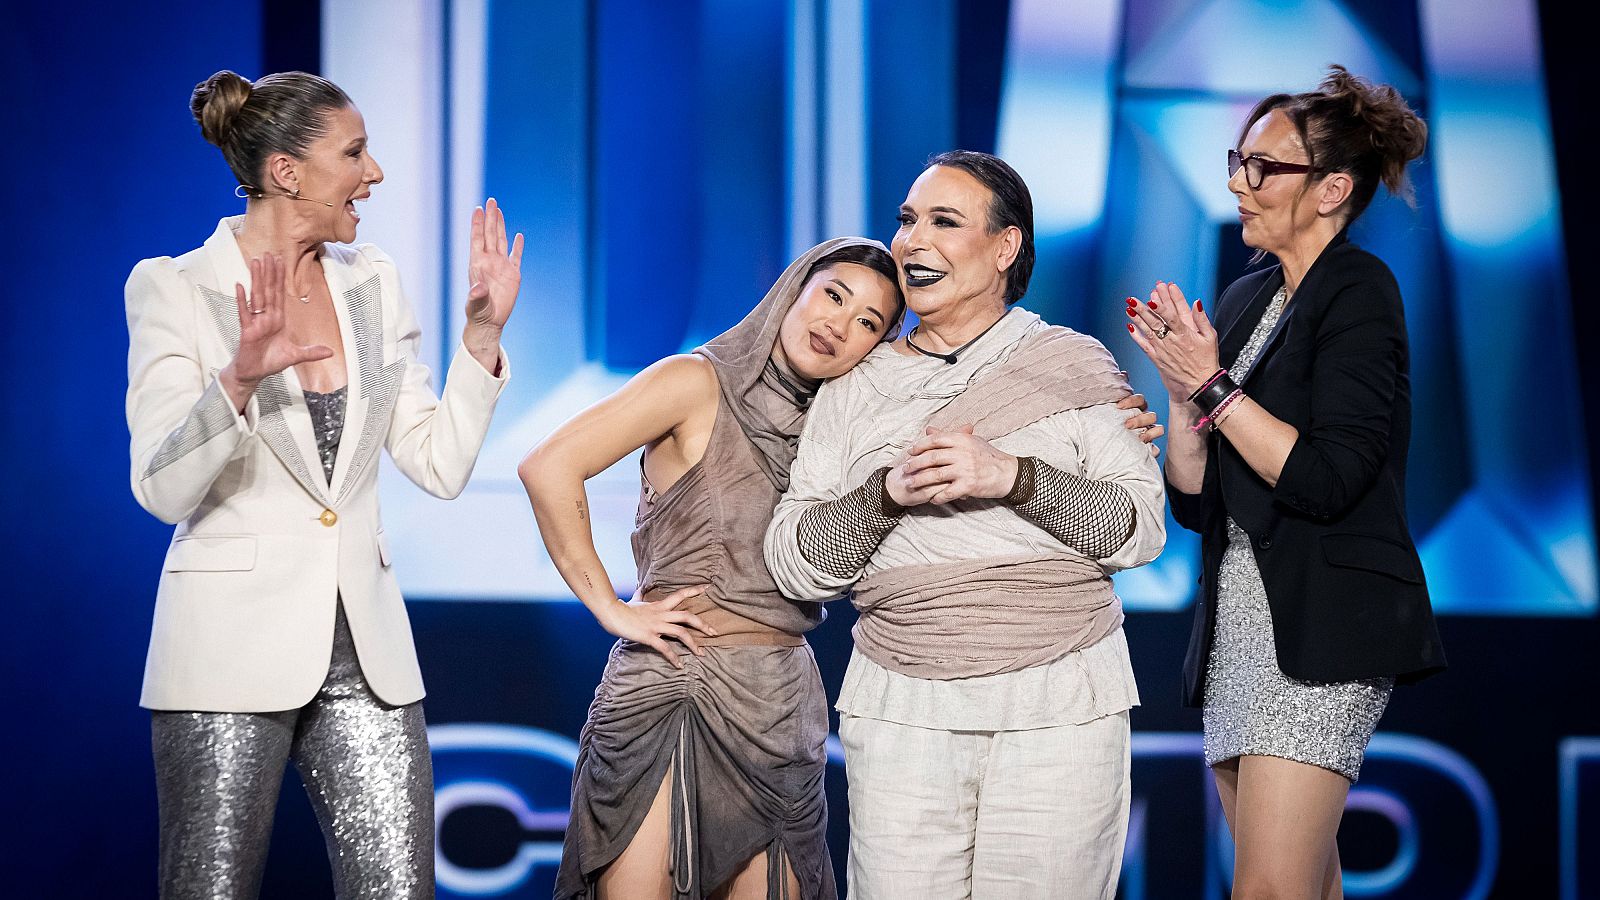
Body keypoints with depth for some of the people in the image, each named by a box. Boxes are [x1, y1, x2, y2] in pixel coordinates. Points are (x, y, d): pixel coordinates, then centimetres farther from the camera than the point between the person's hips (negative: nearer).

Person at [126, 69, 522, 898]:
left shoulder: (373, 283, 10)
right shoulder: (174, 289, -5)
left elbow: (440, 465, 8)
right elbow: (161, 488, -13)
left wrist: (482, 335, -2)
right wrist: (239, 379, -28)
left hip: (362, 644, 4)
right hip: (233, 643, -4)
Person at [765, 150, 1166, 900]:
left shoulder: (1074, 367, 5)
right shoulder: (856, 388, 10)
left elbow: (1142, 527, -3)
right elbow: (793, 564, 5)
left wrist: (1014, 478, -17)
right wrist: (887, 493, -12)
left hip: (1060, 707, -1)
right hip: (900, 715, 2)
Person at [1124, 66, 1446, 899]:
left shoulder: (1358, 292, -6)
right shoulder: (1244, 300, 15)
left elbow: (1327, 479, -18)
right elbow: (1193, 502, 14)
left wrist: (1213, 387, -13)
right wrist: (1182, 389, -2)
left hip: (1323, 626, -8)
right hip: (1237, 622, 8)